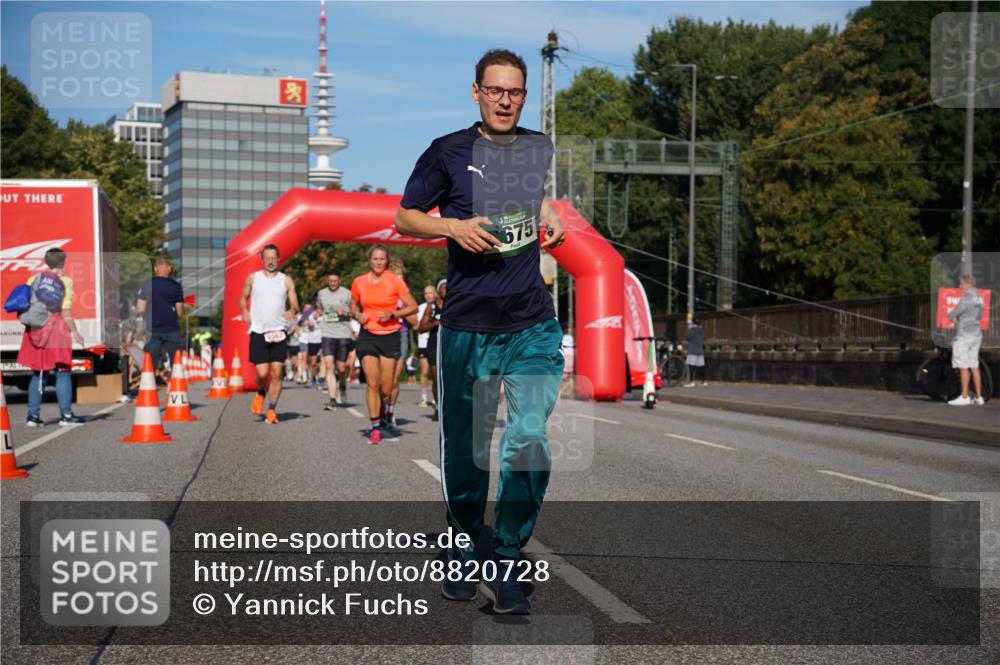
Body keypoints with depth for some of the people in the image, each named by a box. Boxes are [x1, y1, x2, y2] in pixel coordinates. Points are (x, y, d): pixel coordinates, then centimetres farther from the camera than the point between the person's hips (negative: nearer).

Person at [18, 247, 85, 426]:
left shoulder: (34, 279, 6)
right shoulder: (65, 281, -5)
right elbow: (66, 312, -9)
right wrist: (74, 332, -2)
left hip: (36, 330, 4)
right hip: (57, 330, -4)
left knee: (38, 373, 11)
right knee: (63, 372, 2)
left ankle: (33, 415, 11)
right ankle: (66, 414, -1)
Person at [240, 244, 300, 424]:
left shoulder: (286, 281, 7)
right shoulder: (253, 278, 9)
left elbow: (295, 305, 5)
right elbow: (243, 298, 19)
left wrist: (292, 311, -18)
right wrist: (245, 311, -1)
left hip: (279, 332, 1)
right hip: (258, 331, 0)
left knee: (276, 373, -4)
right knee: (262, 373, -9)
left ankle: (271, 409, 7)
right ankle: (260, 395, 24)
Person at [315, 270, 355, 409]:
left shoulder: (346, 294, 2)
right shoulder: (321, 294, 11)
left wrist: (346, 313, -12)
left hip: (344, 334, -1)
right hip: (328, 334, 1)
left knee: (341, 367, 2)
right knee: (329, 365, -13)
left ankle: (342, 385, 38)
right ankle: (332, 399, -14)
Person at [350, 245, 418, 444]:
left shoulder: (395, 281, -4)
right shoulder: (359, 282, 4)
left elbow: (413, 306, -2)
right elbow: (353, 305, 20)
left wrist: (392, 314, -15)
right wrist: (357, 315, -2)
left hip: (390, 336, -1)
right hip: (367, 336, 1)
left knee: (386, 388, 0)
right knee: (372, 384, -7)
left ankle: (385, 406, 35)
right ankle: (375, 427, 0)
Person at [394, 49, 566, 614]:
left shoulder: (543, 150, 11)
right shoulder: (448, 152, 2)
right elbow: (405, 217, 8)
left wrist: (553, 222, 7)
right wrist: (452, 226, -10)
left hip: (534, 324, 1)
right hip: (466, 327, -1)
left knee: (530, 438, -13)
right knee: (464, 448, 8)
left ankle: (506, 566, -5)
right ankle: (463, 551, 29)